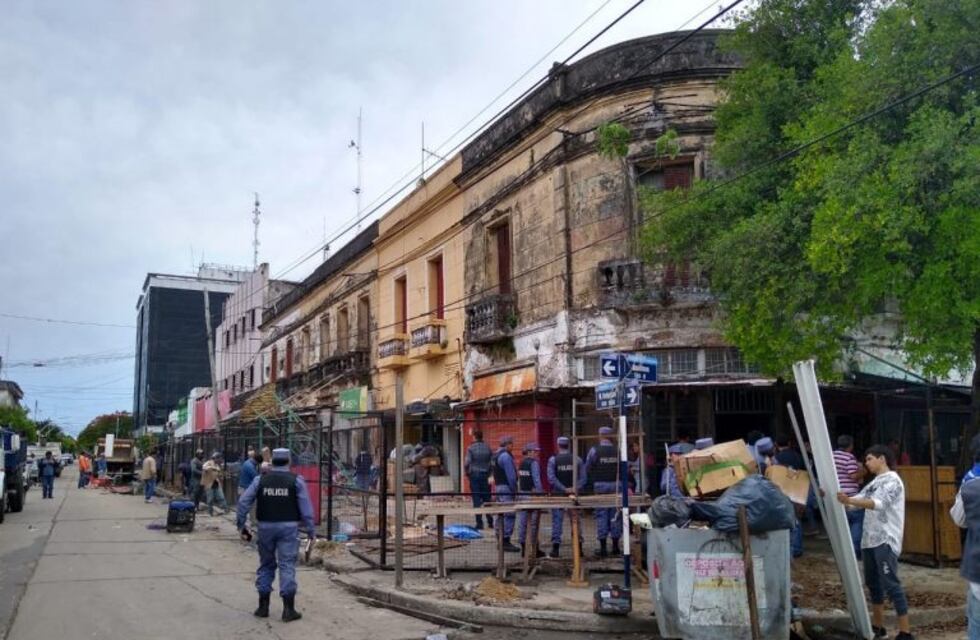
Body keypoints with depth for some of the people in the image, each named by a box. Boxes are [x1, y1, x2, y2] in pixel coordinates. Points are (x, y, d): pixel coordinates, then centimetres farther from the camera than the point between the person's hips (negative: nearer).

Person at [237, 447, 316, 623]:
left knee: (266, 565, 15)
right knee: (287, 566, 0)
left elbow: (243, 501, 1)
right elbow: (306, 508, -5)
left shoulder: (260, 480, 5)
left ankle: (263, 606, 20)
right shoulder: (296, 481, -2)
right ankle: (288, 609, -2)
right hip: (288, 527, -2)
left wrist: (241, 525, 9)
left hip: (266, 527, 3)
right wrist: (311, 530, 1)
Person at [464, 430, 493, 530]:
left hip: (474, 474, -3)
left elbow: (467, 462, -13)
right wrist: (490, 474, 12)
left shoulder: (470, 448, -8)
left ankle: (479, 523, -1)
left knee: (477, 500, 0)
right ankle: (490, 522, 12)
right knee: (487, 499, 10)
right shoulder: (487, 447, 3)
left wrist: (466, 472, 4)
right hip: (485, 475, 3)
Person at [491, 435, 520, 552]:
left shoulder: (495, 456, 15)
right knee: (509, 515, -8)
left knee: (501, 515, 14)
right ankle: (506, 541, -9)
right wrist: (514, 490, -12)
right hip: (506, 488, -10)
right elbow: (511, 475, -18)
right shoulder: (506, 456, -16)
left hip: (498, 486, 10)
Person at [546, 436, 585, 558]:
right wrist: (576, 489, -14)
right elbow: (583, 477, -5)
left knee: (557, 521, 1)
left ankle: (555, 548, -2)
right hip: (574, 495, 2)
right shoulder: (577, 460, 4)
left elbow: (551, 478, -13)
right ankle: (579, 547, 10)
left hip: (558, 494, -2)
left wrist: (564, 489, -15)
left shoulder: (553, 460, -3)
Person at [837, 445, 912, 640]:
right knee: (872, 583, 14)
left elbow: (879, 503, -27)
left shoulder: (892, 480, -10)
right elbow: (859, 500, 20)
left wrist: (849, 500, -40)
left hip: (886, 540, -9)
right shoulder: (875, 482, 17)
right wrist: (838, 498, 8)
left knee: (890, 584, -10)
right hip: (870, 539, 9)